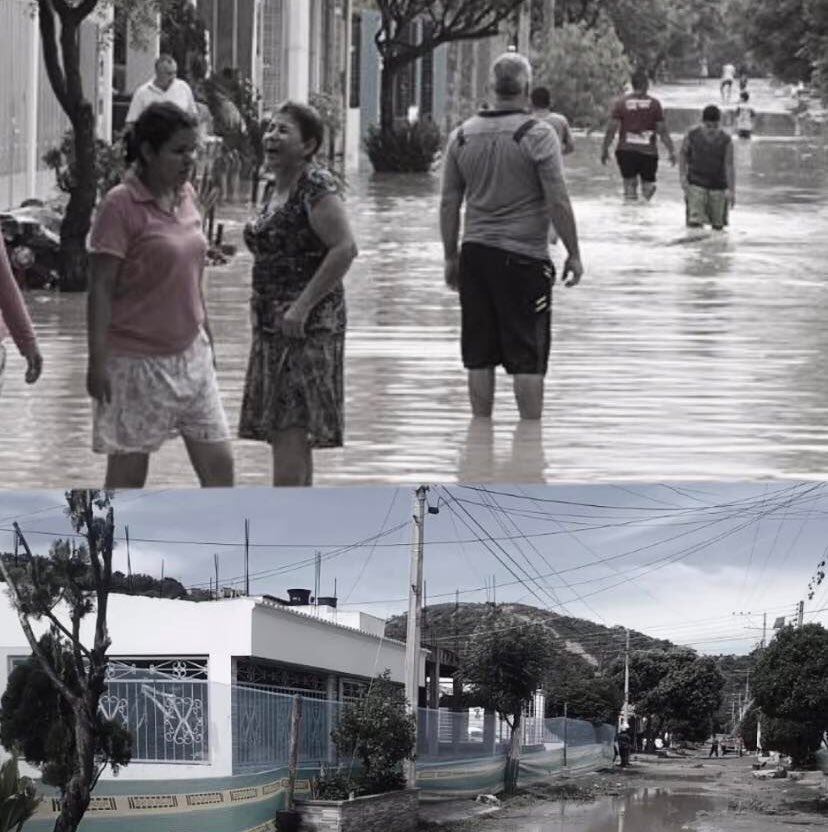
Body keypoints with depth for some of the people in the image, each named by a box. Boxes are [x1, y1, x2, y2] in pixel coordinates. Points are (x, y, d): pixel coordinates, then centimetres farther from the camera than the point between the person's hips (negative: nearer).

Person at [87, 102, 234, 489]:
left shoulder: (186, 195, 7)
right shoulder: (121, 205, -14)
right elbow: (101, 287, -15)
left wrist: (206, 334, 18)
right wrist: (97, 361, -17)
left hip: (190, 355, 7)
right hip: (137, 361, -7)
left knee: (219, 464, 4)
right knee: (128, 472, 2)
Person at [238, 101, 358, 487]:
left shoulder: (316, 187, -13)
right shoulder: (274, 188, 14)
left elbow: (345, 249, -23)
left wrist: (302, 307, -24)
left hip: (308, 322, -9)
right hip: (273, 322, 9)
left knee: (289, 429, -12)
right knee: (286, 433, 13)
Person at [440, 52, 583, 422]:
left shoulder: (462, 136, 6)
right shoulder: (537, 135, -9)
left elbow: (448, 204, 10)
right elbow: (558, 202, -11)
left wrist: (451, 257, 18)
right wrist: (573, 253, -2)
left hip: (475, 253, 5)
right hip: (524, 255, -5)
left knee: (479, 354, 9)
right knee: (527, 355, -1)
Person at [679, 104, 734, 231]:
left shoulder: (726, 141, -8)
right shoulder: (692, 135, -6)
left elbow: (729, 166, -12)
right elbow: (683, 156, 5)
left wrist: (731, 190, -20)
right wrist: (683, 177, -6)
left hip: (718, 186, 1)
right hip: (696, 183, -1)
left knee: (718, 225, 6)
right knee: (695, 222, -16)